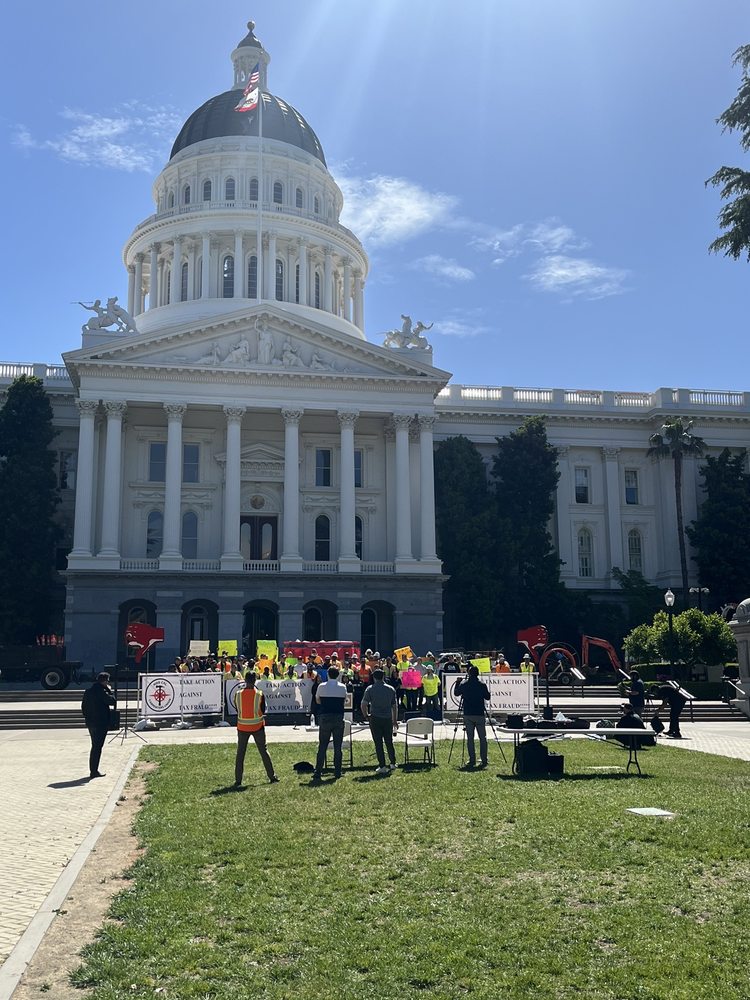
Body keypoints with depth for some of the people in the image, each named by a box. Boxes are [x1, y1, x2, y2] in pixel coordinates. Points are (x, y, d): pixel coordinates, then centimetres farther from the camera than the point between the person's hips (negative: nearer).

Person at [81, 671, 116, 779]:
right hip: (101, 723, -8)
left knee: (95, 746, 18)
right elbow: (112, 701, -18)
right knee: (97, 747, -2)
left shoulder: (88, 691, 9)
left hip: (90, 722, 8)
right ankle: (94, 771, -1)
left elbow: (83, 706, 15)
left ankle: (93, 770, 23)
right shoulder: (101, 691, -18)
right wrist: (109, 690, -4)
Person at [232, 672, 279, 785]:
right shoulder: (259, 694, -11)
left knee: (240, 753, 8)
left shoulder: (238, 694, -8)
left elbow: (237, 709, 5)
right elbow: (263, 711, -2)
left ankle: (238, 780, 6)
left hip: (242, 726, 1)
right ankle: (272, 776, 15)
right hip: (257, 726, 0)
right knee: (263, 751, 11)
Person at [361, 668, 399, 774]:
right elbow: (395, 706, 8)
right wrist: (395, 720, 15)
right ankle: (392, 763, 19)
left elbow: (364, 704, -10)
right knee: (389, 742, 15)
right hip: (388, 718, 3)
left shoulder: (370, 689, -3)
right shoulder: (391, 689, 6)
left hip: (375, 718, -3)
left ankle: (382, 766, 2)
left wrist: (366, 716, 6)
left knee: (378, 743, 2)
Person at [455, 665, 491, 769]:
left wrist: (459, 683, 23)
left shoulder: (464, 684, -3)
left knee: (470, 738, 6)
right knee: (482, 738, 8)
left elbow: (456, 693, 12)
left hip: (468, 715, 1)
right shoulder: (482, 685, -6)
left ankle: (472, 760, 4)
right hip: (479, 714, 0)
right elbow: (487, 697, 4)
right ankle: (484, 760, 5)